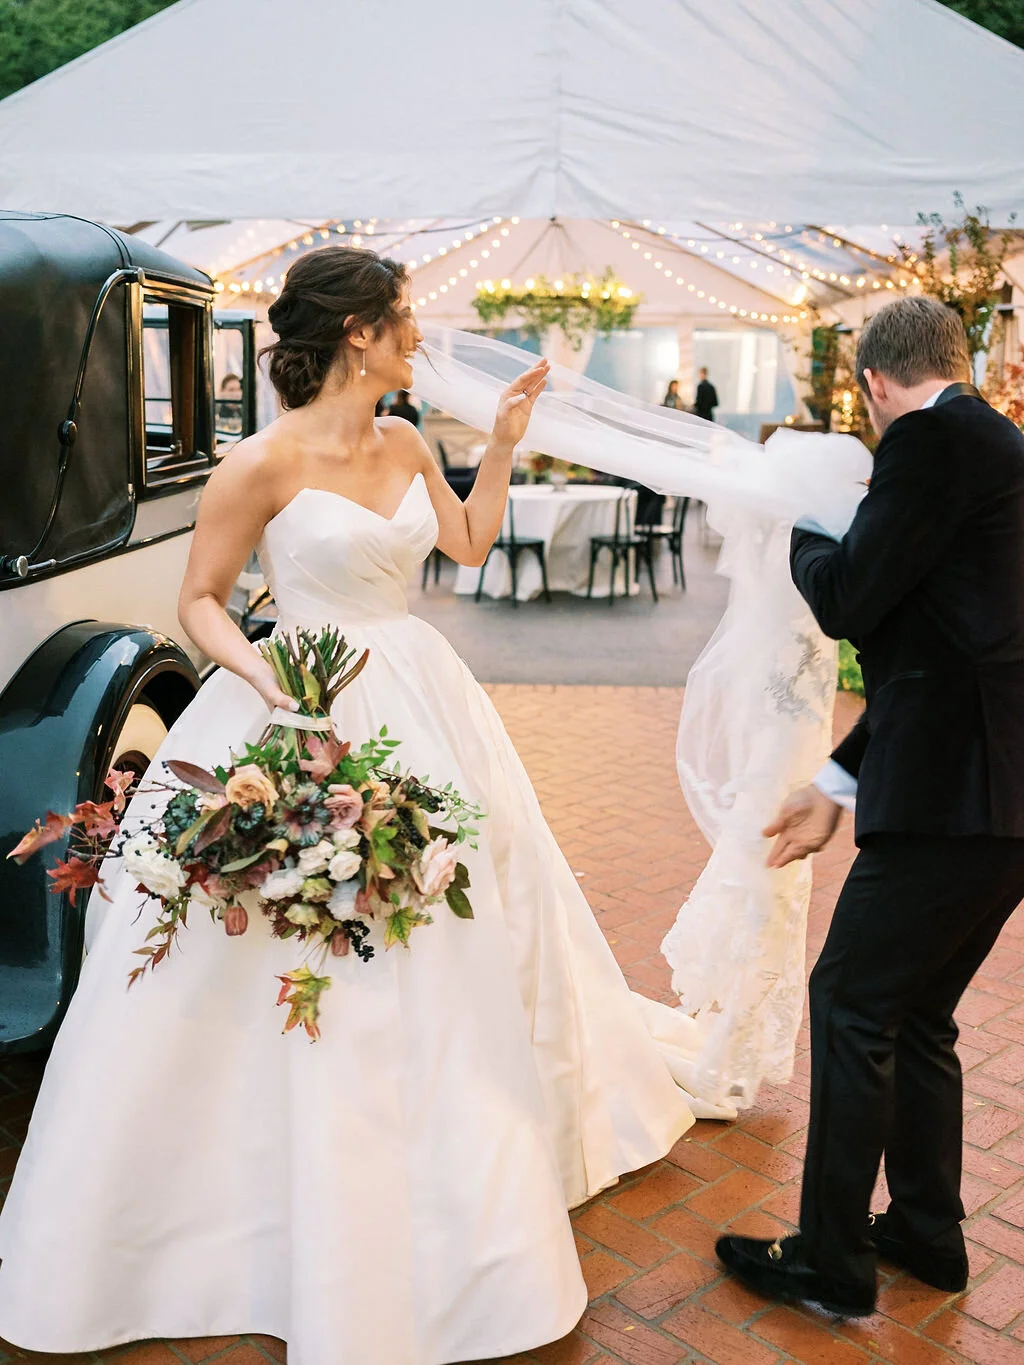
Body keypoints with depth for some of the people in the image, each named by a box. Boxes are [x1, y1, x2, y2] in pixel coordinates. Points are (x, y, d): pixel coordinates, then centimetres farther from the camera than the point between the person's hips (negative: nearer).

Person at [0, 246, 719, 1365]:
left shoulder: (405, 445, 5)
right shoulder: (265, 461, -14)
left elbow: (467, 543, 17)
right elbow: (199, 601, -8)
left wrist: (502, 445, 9)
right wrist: (269, 680, -23)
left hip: (416, 706, 7)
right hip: (308, 717, -6)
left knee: (450, 948, 17)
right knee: (315, 979, 2)